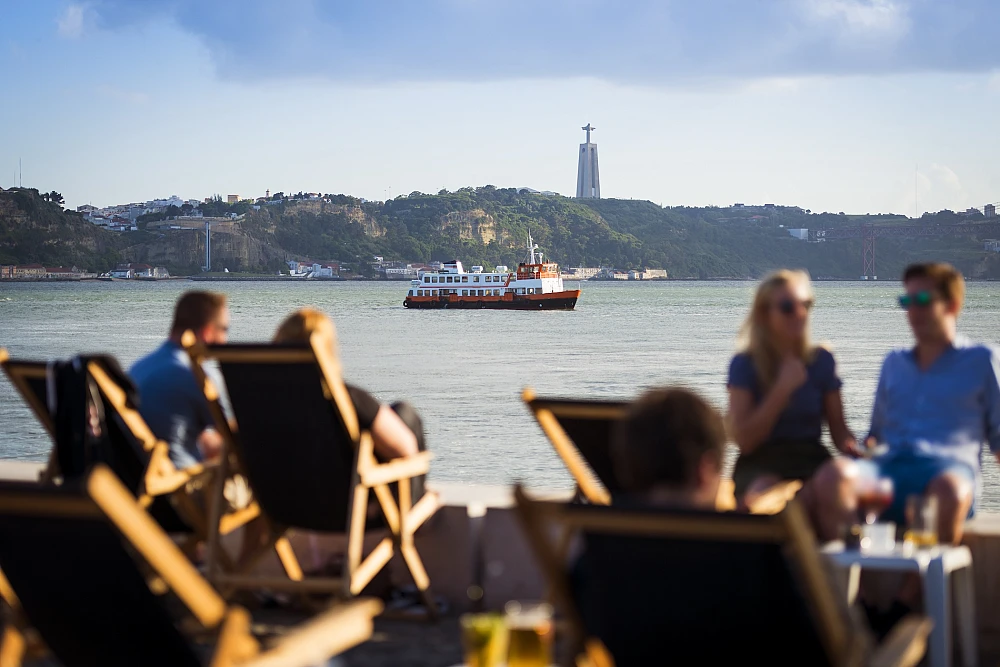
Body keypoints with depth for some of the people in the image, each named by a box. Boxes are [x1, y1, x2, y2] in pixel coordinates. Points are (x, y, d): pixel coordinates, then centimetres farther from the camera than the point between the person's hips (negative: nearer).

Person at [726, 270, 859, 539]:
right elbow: (744, 440, -6)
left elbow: (838, 428, 13)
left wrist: (853, 447, -11)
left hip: (812, 461, 2)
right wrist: (783, 388, -10)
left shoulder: (821, 360, 12)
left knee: (836, 474, -35)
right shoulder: (745, 365, 3)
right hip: (761, 468, -2)